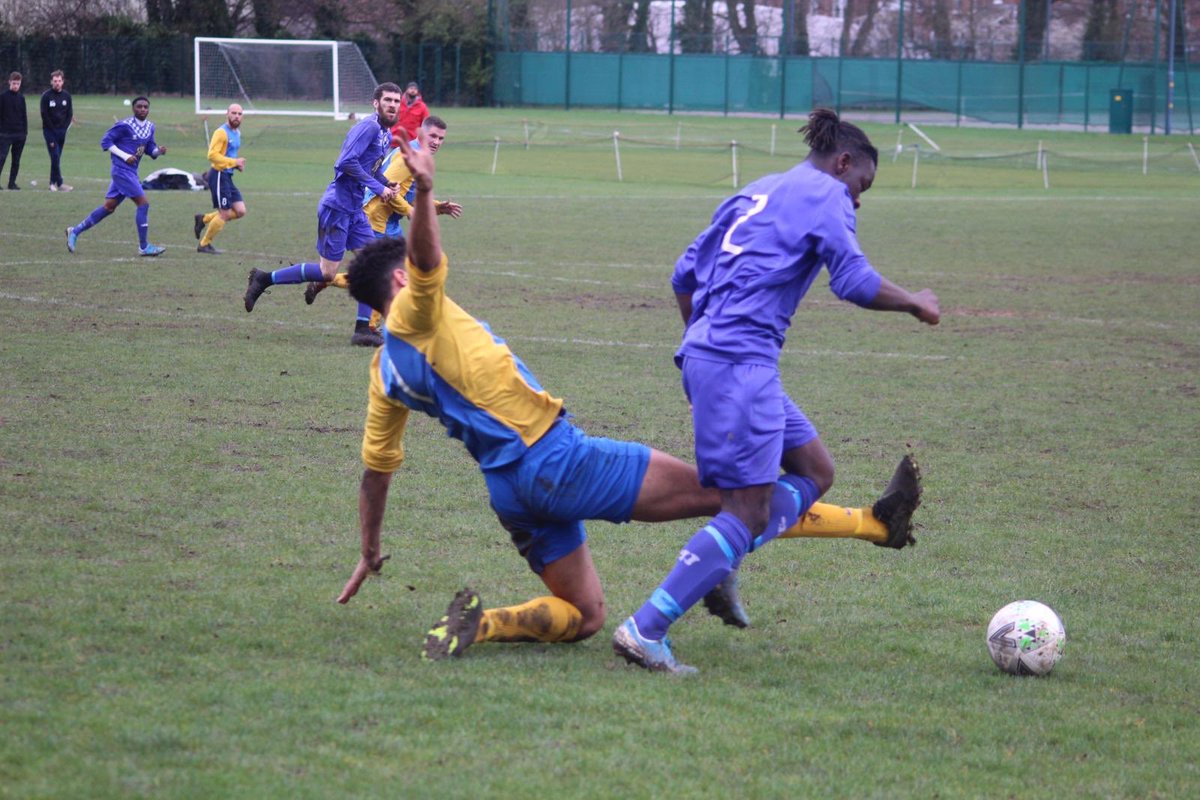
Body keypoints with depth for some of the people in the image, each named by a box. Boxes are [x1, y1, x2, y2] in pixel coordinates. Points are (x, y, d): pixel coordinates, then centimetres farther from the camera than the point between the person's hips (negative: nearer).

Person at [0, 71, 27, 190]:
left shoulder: (21, 98, 10)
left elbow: (24, 116, 14)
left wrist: (25, 131, 7)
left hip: (20, 134, 4)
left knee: (16, 160, 5)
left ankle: (12, 182, 11)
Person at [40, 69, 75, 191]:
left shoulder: (66, 95, 6)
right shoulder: (46, 96, -6)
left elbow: (70, 113, 10)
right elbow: (44, 115, -7)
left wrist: (65, 127, -3)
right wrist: (53, 130, -10)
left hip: (62, 130, 4)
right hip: (50, 130, -4)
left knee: (57, 158, 6)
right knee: (55, 157, -12)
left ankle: (53, 182, 13)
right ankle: (59, 183, -11)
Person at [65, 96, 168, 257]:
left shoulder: (150, 127, 11)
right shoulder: (125, 125, -13)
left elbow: (149, 148, 20)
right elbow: (105, 142, -11)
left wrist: (158, 151, -3)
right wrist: (125, 156, -18)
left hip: (131, 172, 9)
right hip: (122, 170, -9)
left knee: (109, 206, 12)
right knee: (143, 203, -11)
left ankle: (75, 231, 21)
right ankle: (144, 247, -4)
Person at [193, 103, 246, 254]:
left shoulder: (237, 133, 14)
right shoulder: (222, 133, -15)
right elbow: (212, 155, -22)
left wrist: (237, 163, 6)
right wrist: (234, 162, -22)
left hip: (228, 176, 9)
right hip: (219, 175, -9)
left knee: (240, 211, 4)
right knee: (225, 214, -6)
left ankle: (203, 219, 16)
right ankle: (204, 245, 11)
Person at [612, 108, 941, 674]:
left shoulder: (758, 193, 24)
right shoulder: (825, 196, 0)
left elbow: (684, 276, 25)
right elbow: (855, 283, -11)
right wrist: (914, 303, 5)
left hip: (703, 354, 10)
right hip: (741, 361, -10)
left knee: (815, 473, 15)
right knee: (748, 511, -10)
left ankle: (715, 565, 2)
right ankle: (645, 630, -17)